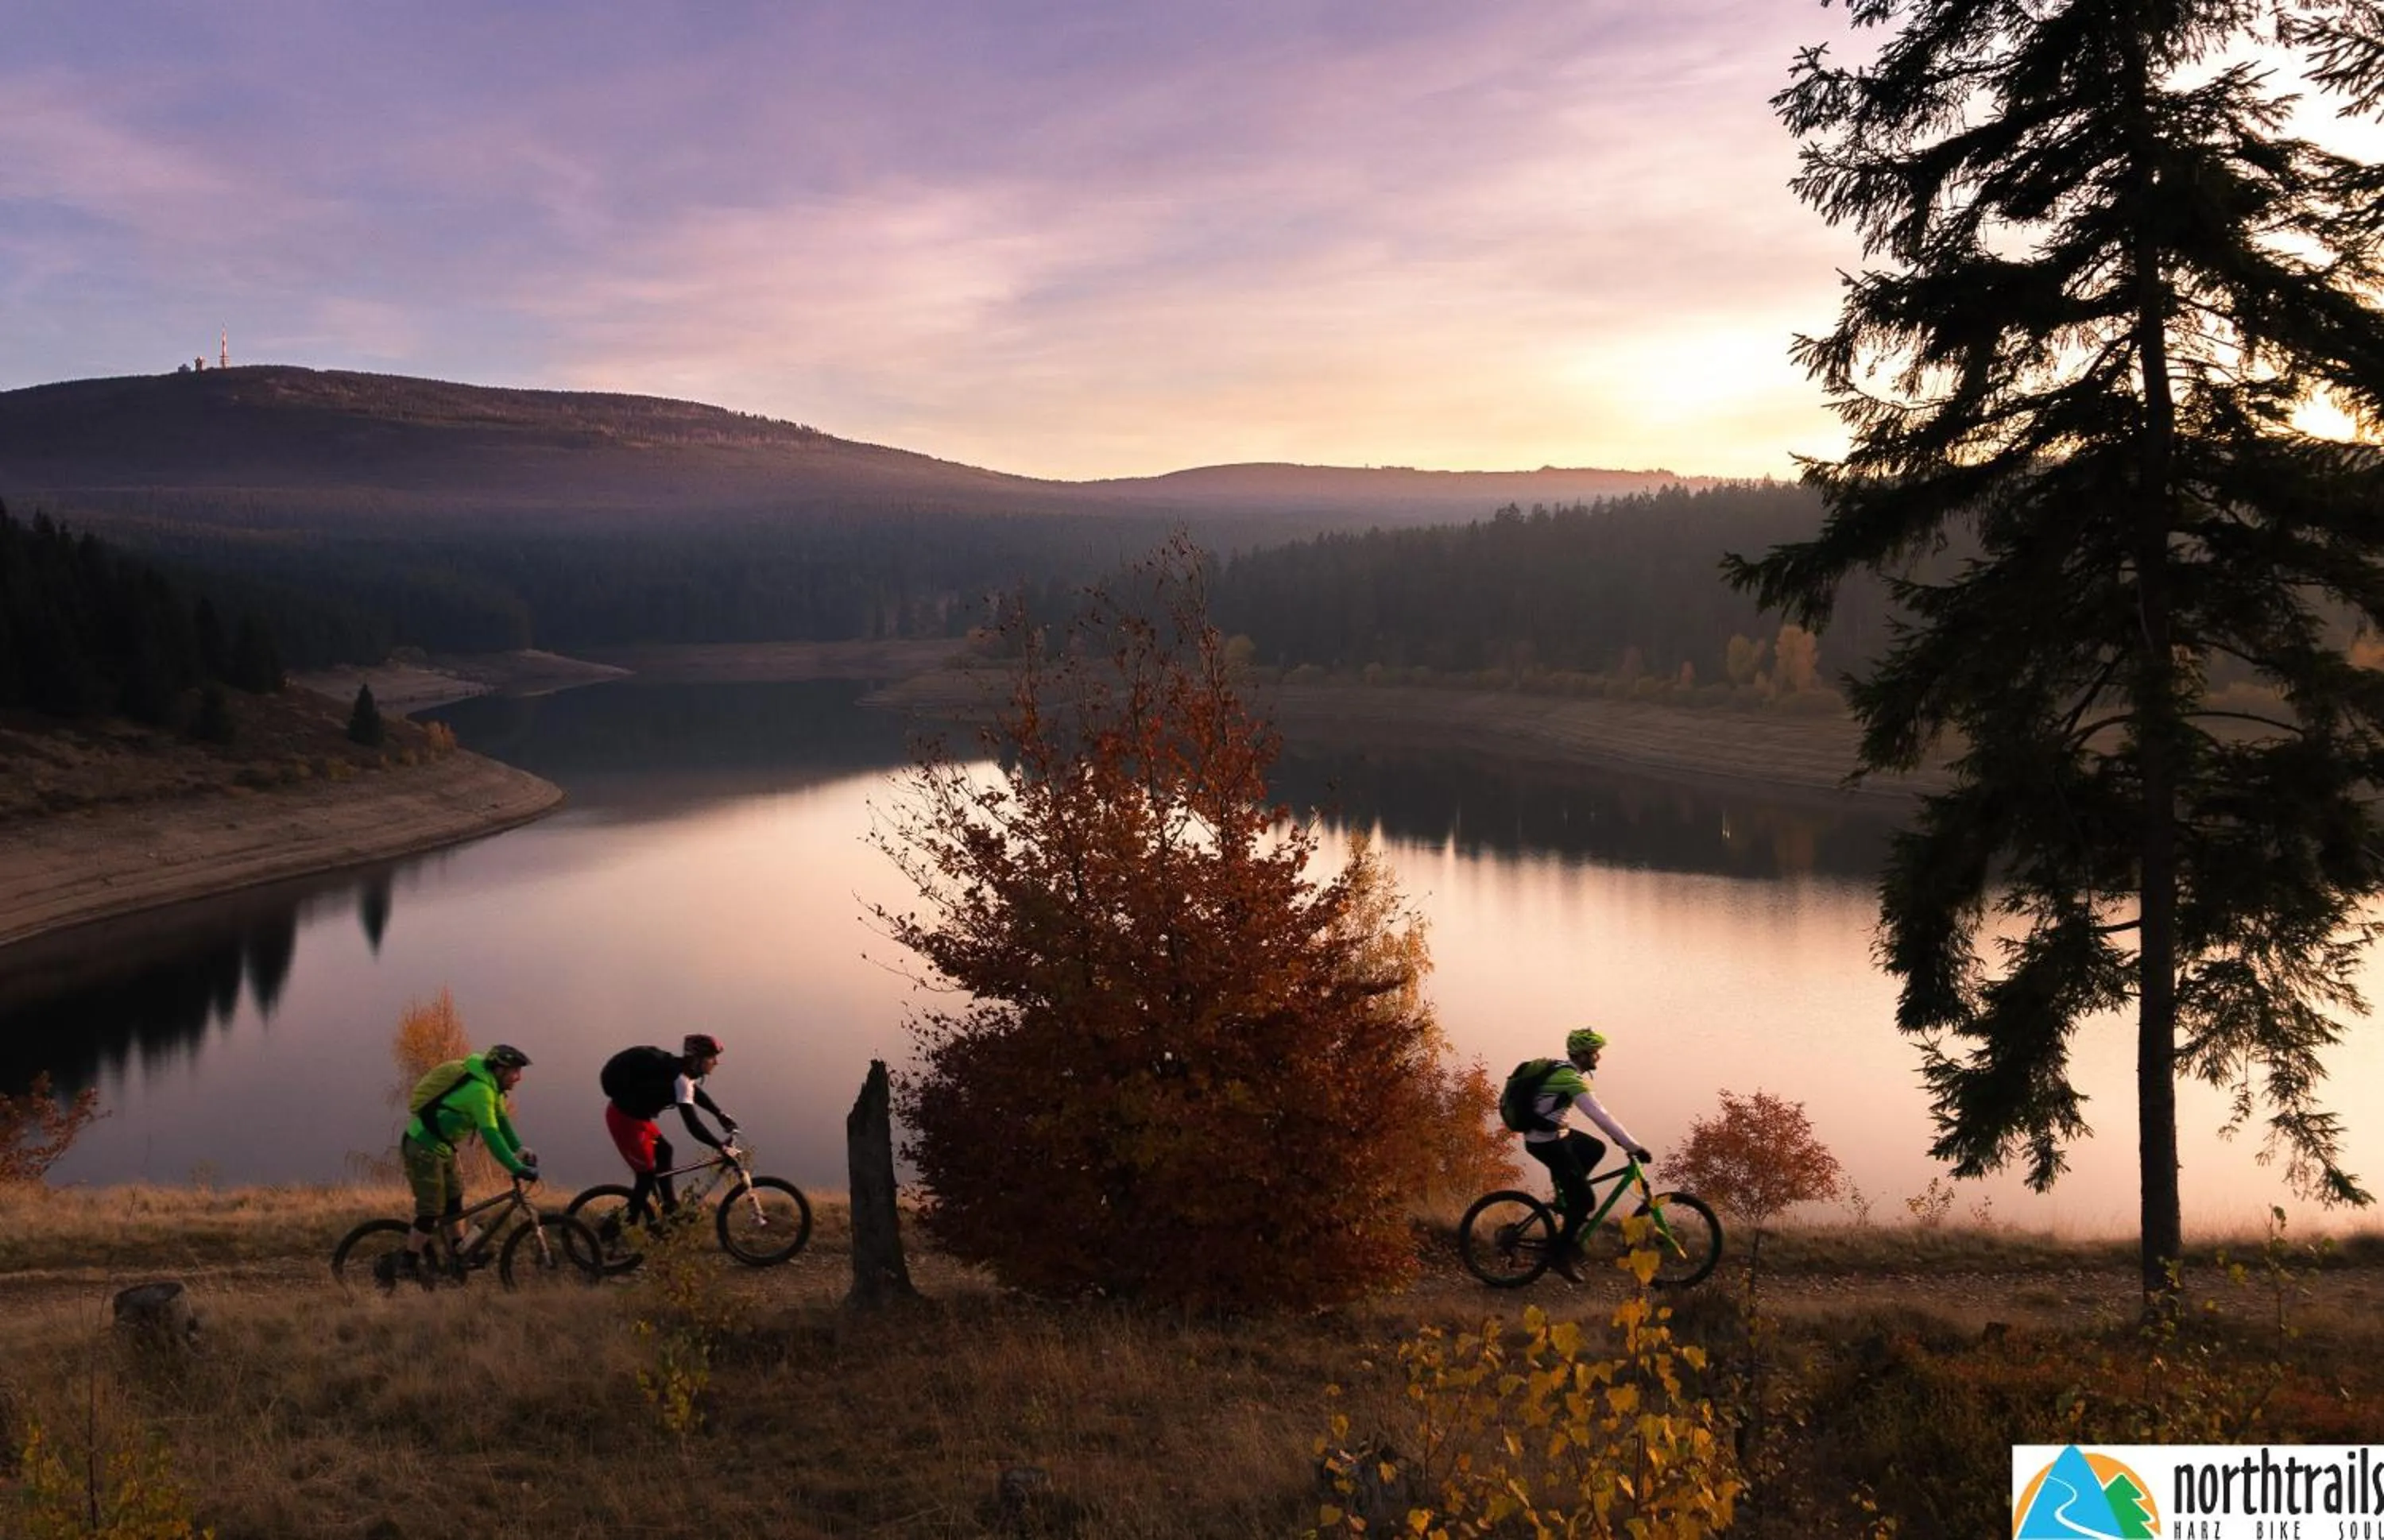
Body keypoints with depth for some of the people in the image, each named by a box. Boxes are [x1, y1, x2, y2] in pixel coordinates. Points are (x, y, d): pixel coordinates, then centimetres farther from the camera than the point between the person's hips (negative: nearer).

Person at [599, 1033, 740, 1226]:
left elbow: (696, 1094, 27)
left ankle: (670, 1206, 26)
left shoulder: (682, 1070, 5)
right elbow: (692, 1124, -30)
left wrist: (721, 1115, 24)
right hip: (624, 1118, -10)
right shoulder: (681, 1079, -24)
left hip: (634, 1113, 10)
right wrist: (721, 1146, -28)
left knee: (663, 1151, 19)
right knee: (647, 1174, -4)